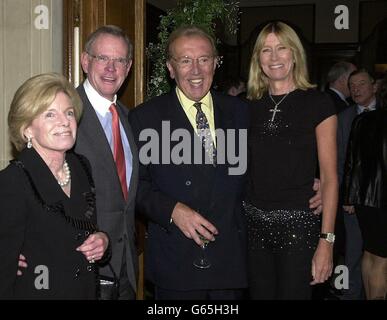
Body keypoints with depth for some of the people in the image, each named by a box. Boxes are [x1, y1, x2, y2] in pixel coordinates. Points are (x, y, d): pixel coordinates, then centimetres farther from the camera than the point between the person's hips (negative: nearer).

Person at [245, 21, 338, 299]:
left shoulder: (317, 103, -4)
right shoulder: (251, 106, 8)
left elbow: (330, 176, -7)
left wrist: (326, 240, -13)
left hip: (298, 223, -4)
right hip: (254, 223, 4)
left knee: (293, 293, 6)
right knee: (260, 294, 14)